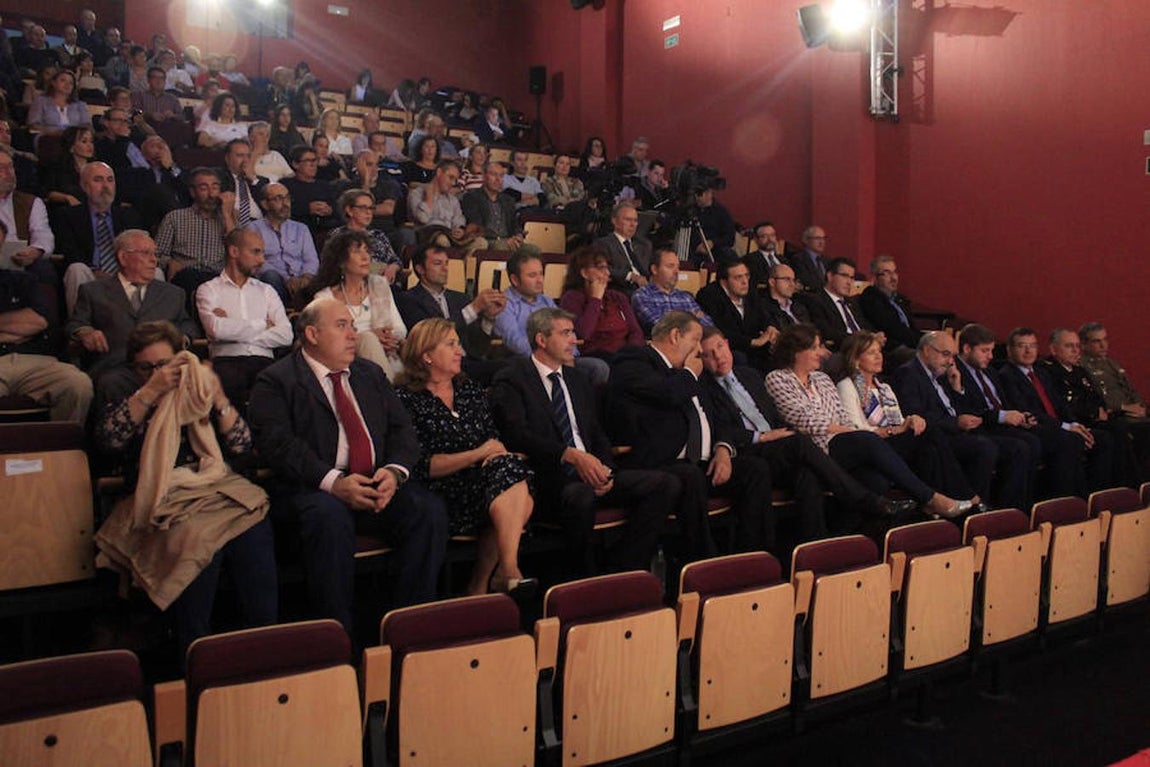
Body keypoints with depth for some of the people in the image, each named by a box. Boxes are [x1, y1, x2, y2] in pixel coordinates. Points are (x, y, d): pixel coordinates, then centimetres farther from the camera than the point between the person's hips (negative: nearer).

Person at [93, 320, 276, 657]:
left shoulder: (199, 387, 18)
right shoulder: (123, 392, 16)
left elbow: (242, 445, 9)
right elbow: (108, 440, -5)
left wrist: (218, 399, -5)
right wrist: (150, 392, -11)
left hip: (219, 489, 2)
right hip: (162, 501, -1)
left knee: (254, 531, -31)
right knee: (195, 539, -35)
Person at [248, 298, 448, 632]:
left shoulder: (371, 374, 22)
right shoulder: (275, 381, 4)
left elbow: (402, 428, 14)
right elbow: (278, 443, -10)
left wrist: (394, 471, -8)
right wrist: (333, 482, -23)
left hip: (379, 485, 5)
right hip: (313, 491, -4)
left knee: (430, 510, -21)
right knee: (330, 517, -36)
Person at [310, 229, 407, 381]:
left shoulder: (379, 284, 18)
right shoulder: (324, 297, 7)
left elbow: (401, 329, 16)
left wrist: (389, 336, -8)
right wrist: (371, 337, -13)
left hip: (387, 361, 2)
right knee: (368, 338, -31)